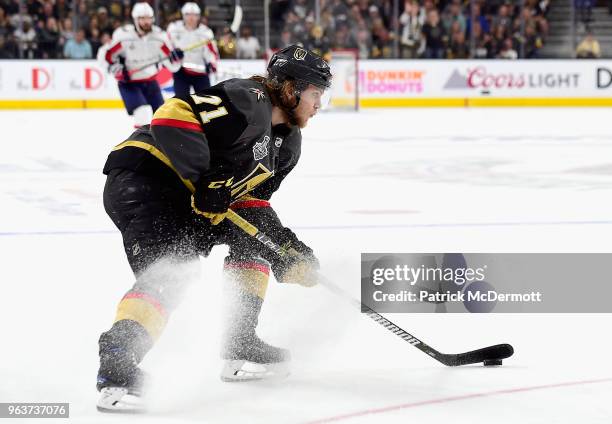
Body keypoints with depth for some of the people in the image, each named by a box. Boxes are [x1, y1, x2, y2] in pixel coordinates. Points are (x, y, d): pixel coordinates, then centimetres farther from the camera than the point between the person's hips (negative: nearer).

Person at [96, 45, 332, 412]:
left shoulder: (288, 144, 14)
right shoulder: (247, 102, -17)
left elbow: (251, 198, 17)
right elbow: (173, 115, -27)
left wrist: (290, 250, 6)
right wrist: (204, 178, -27)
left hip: (187, 197, 10)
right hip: (142, 176, -10)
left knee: (253, 229, 13)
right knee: (168, 272, -27)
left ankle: (240, 344, 12)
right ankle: (116, 360, -36)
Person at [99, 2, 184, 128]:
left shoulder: (159, 36, -9)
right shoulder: (123, 36, -18)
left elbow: (172, 66, -8)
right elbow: (104, 55, -8)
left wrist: (176, 57, -29)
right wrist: (117, 69, -19)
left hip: (150, 82, 4)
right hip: (129, 83, -4)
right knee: (143, 116, -23)